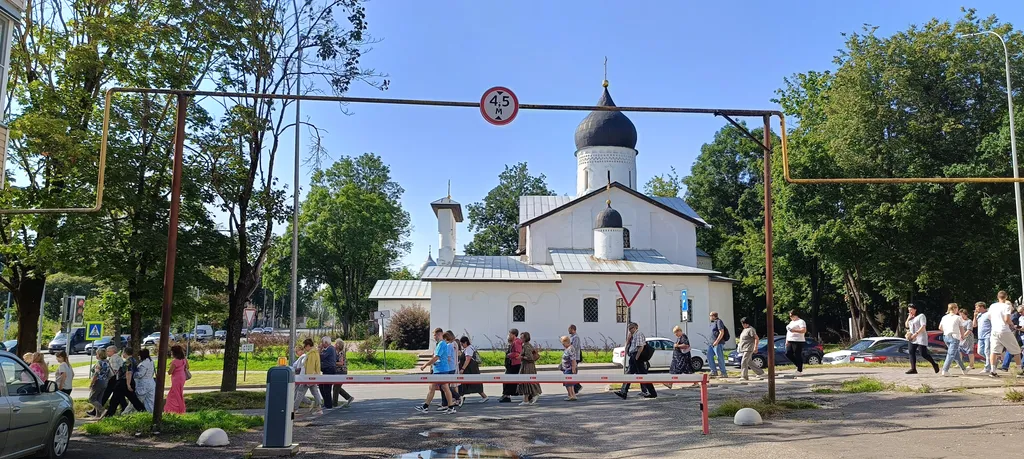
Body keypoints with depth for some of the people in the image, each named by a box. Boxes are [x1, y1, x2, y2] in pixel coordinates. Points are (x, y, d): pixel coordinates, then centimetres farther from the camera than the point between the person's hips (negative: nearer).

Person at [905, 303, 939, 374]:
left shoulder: (921, 316, -5)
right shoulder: (911, 317, 19)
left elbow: (923, 326, -14)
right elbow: (907, 326, 19)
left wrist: (916, 333, -21)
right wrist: (908, 318, 5)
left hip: (921, 338, -8)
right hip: (913, 339, 8)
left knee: (924, 354, -9)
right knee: (911, 352, -5)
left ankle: (934, 364, 13)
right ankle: (913, 369, -7)